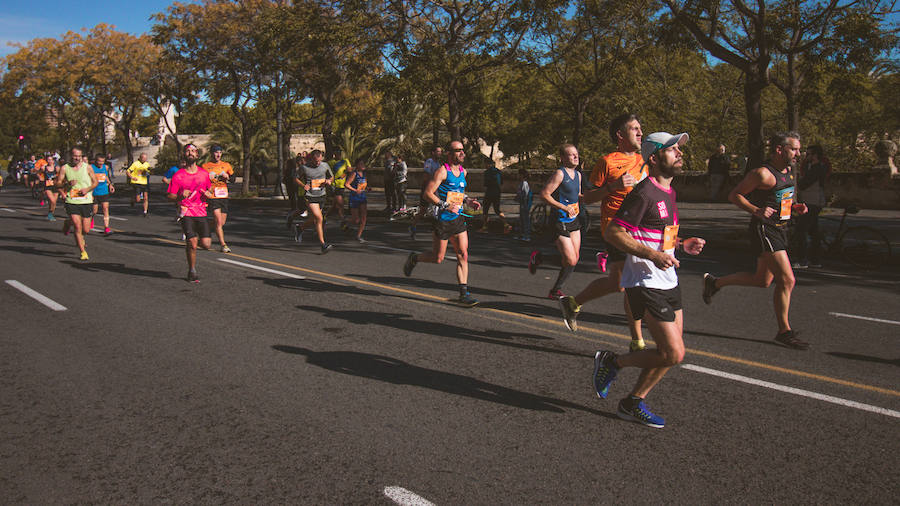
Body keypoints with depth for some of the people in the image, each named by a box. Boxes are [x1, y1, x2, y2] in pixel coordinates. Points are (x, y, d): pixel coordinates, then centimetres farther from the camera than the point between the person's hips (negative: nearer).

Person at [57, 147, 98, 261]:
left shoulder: (87, 167, 2)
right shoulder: (64, 168, 1)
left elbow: (95, 182, 9)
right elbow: (58, 183, 4)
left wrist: (87, 189, -9)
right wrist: (67, 184, -16)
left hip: (86, 201, 1)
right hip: (71, 201, -1)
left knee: (85, 229, 2)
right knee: (77, 226, -12)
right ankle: (82, 251, 3)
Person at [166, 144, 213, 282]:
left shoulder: (204, 173, 9)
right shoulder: (178, 175, -1)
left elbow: (209, 189, 23)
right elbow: (169, 195, 1)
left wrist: (208, 194, -1)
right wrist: (180, 196, -19)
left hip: (201, 212, 3)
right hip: (186, 213, -3)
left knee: (206, 244, -6)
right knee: (192, 243, -11)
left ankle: (190, 243, 30)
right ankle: (192, 271, 10)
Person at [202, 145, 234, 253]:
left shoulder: (226, 165, 12)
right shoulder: (205, 166, 4)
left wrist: (228, 177, -4)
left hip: (224, 196, 4)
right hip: (212, 197, -4)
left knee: (222, 223, 6)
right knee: (219, 221, -13)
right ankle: (223, 244, -9)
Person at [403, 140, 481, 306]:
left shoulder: (463, 171, 11)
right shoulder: (442, 171, -12)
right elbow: (428, 193, -16)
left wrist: (468, 200, 10)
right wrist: (446, 206, -24)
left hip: (458, 219, 7)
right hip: (442, 220, -6)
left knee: (463, 255, -2)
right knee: (438, 258, 4)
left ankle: (464, 293, 2)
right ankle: (414, 258, 33)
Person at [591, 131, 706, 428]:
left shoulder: (668, 192, 14)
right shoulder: (644, 194, -16)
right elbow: (612, 233, -20)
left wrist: (683, 244, 9)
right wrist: (652, 255, -25)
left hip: (668, 281, 10)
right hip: (646, 284, -10)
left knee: (671, 353, 9)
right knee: (673, 354, -11)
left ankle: (633, 403, 22)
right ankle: (612, 362, 9)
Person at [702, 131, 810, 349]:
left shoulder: (789, 171, 12)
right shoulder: (763, 174, -15)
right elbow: (734, 195, -12)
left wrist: (795, 207, 6)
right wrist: (756, 211, -25)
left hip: (779, 231, 10)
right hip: (764, 231, -10)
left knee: (762, 280, 17)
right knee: (787, 280, -11)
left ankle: (714, 282, 32)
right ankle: (784, 331, 1)